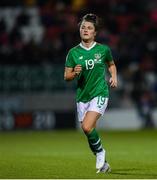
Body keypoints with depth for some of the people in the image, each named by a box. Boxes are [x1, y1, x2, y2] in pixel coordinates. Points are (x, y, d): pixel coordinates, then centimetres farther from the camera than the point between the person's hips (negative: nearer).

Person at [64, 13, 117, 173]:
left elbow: (111, 64, 21)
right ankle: (103, 163, 25)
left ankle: (100, 152, 2)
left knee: (87, 127, -23)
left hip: (99, 94, -3)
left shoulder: (103, 50, 0)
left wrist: (114, 76, 3)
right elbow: (66, 76, 3)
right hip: (82, 96, 3)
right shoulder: (73, 52, 1)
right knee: (90, 133, 7)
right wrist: (75, 73, -17)